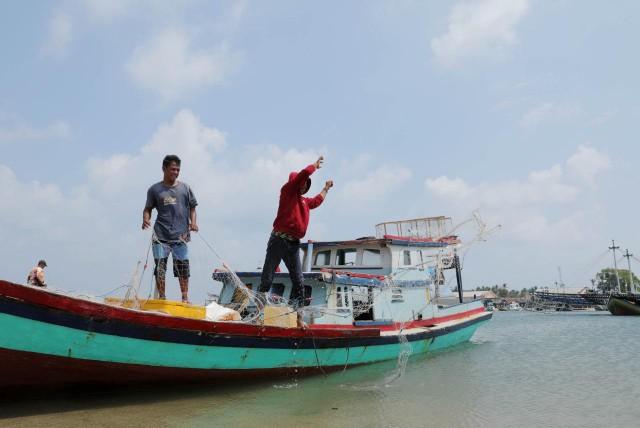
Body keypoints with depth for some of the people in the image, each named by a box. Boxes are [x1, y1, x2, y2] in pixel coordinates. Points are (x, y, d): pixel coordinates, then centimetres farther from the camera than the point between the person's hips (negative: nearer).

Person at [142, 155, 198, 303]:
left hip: (180, 235, 1)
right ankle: (161, 298, 9)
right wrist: (146, 219, -9)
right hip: (160, 236, 0)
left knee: (183, 267, 1)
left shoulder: (185, 188, 12)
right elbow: (148, 209, 12)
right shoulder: (154, 189, 9)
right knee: (160, 266, -2)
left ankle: (185, 298, 10)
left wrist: (193, 222, -3)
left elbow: (192, 208, 14)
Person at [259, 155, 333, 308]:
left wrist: (326, 189, 51)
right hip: (279, 240, -7)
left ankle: (298, 308, 12)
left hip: (294, 244, 7)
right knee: (267, 279, -5)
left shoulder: (304, 201, 23)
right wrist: (315, 165, 7)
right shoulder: (288, 191, 1)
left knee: (298, 281, 6)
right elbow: (304, 174, -8)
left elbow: (316, 201, 45)